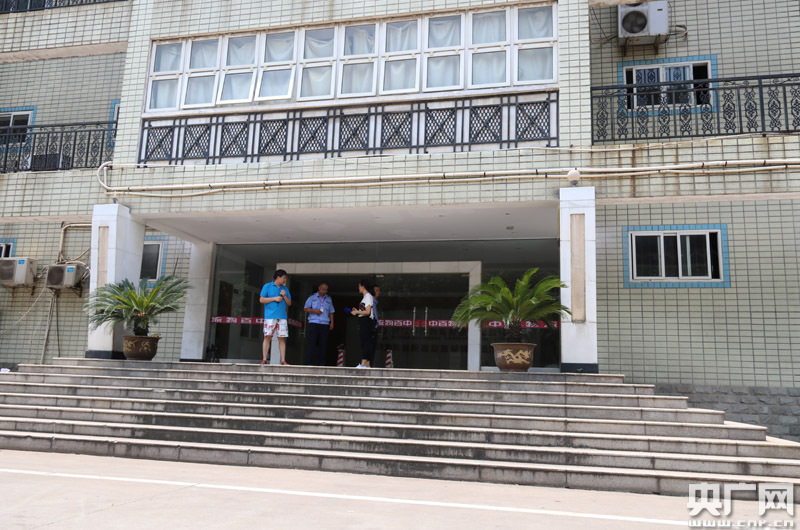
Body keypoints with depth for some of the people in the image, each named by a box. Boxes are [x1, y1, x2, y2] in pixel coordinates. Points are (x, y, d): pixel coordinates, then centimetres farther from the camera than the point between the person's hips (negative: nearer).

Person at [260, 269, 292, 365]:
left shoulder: (285, 289, 19)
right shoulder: (267, 286, 7)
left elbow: (289, 303, 17)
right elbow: (261, 300, 0)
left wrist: (284, 296, 0)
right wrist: (274, 298, -7)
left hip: (282, 316, 4)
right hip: (270, 316, -4)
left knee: (282, 338, -1)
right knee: (267, 336, -8)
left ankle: (283, 360, -1)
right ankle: (264, 359, -4)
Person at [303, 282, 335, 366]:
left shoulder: (329, 299, 19)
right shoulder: (312, 297, 10)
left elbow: (331, 312, 20)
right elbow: (305, 308, 7)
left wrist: (332, 323, 10)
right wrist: (314, 310, -10)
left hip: (325, 324, 3)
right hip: (313, 323, -2)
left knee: (323, 344, -1)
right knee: (311, 343, -9)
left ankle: (321, 364, 1)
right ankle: (309, 362, -8)